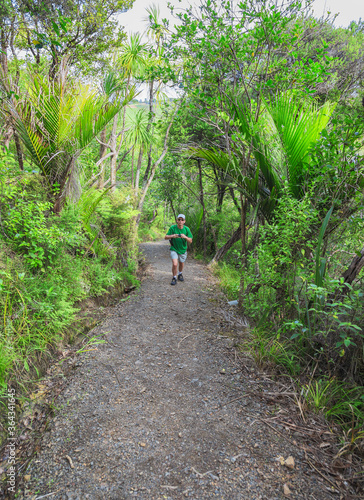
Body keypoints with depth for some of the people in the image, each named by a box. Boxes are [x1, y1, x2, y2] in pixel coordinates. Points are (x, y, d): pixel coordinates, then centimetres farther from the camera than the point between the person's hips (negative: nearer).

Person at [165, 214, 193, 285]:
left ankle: (180, 274, 49)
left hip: (183, 250, 2)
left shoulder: (186, 229, -12)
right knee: (175, 264, -17)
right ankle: (174, 278, 6)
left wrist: (185, 237, -30)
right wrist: (172, 236, -31)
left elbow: (190, 241, -10)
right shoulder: (172, 228, -15)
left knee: (181, 264, 19)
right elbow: (165, 237, -11)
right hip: (174, 249, -2)